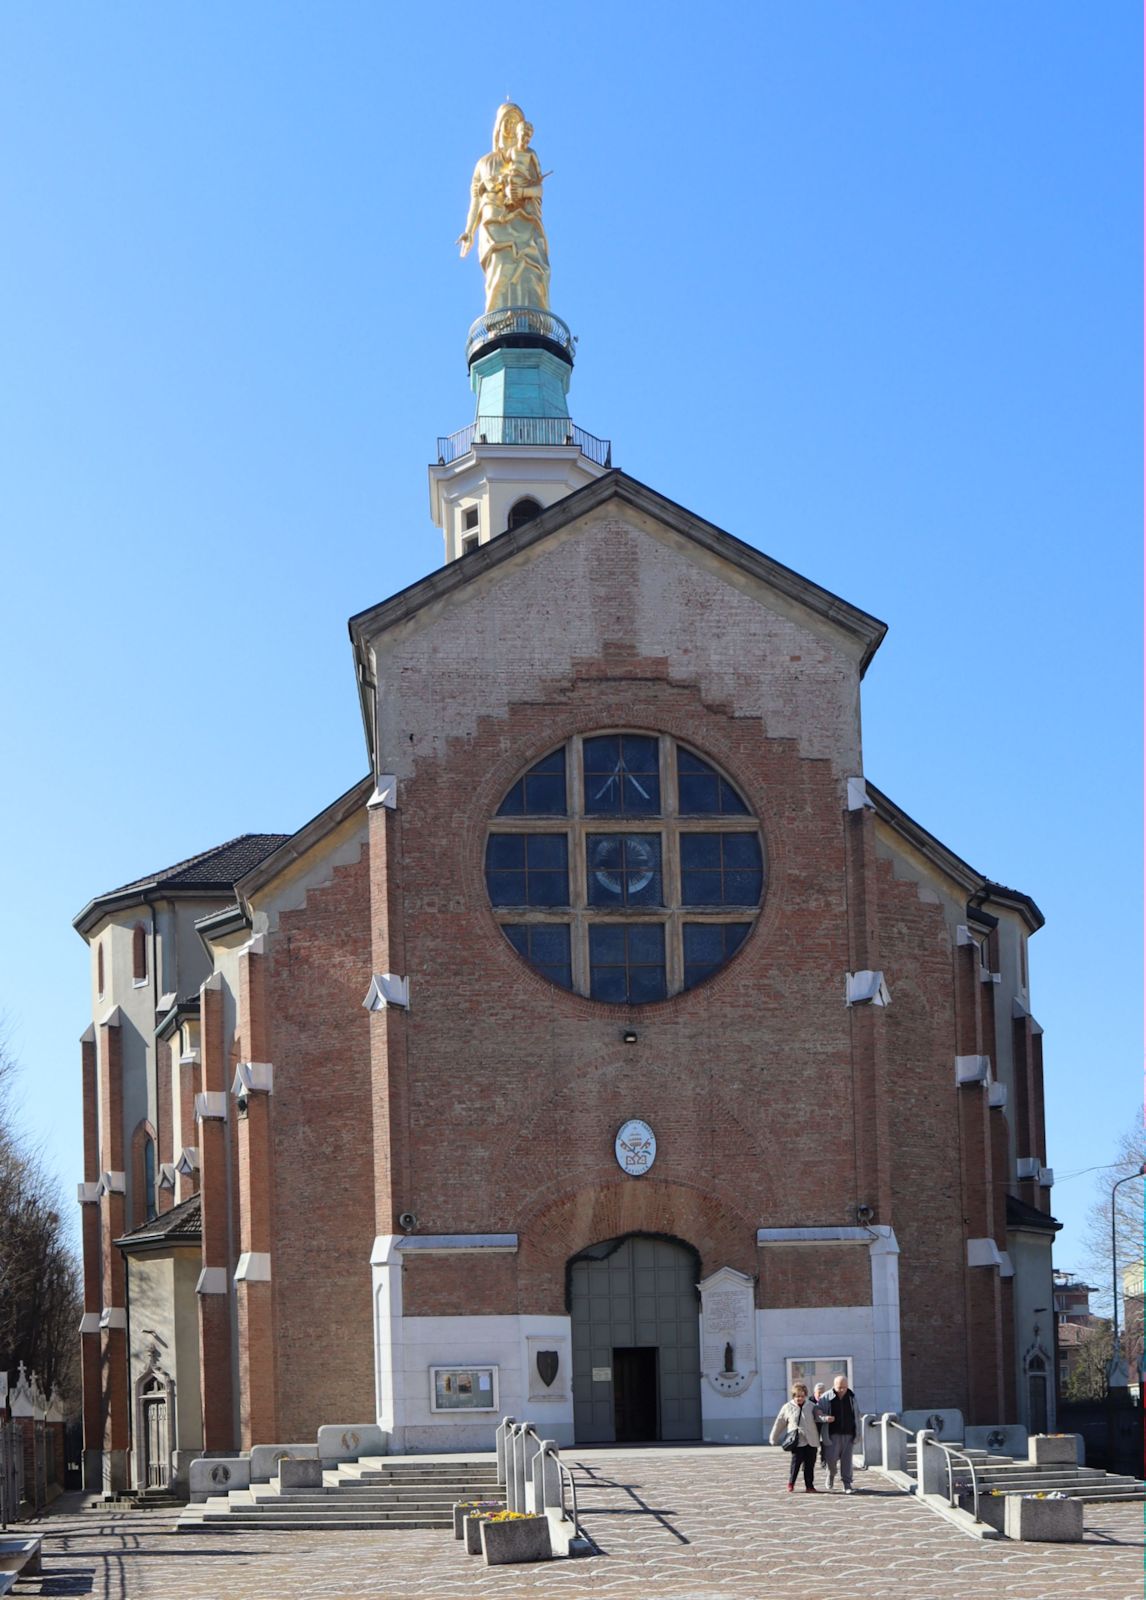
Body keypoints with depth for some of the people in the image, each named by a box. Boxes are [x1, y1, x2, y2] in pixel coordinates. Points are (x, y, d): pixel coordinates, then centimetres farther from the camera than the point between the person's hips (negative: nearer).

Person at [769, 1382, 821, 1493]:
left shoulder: (811, 1407, 6)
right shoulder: (787, 1407, 5)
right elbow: (779, 1424, 13)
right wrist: (773, 1438, 17)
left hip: (811, 1442, 2)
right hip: (797, 1442, -2)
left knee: (810, 1464, 3)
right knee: (796, 1462, -7)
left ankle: (809, 1486, 11)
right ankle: (791, 1483, 10)